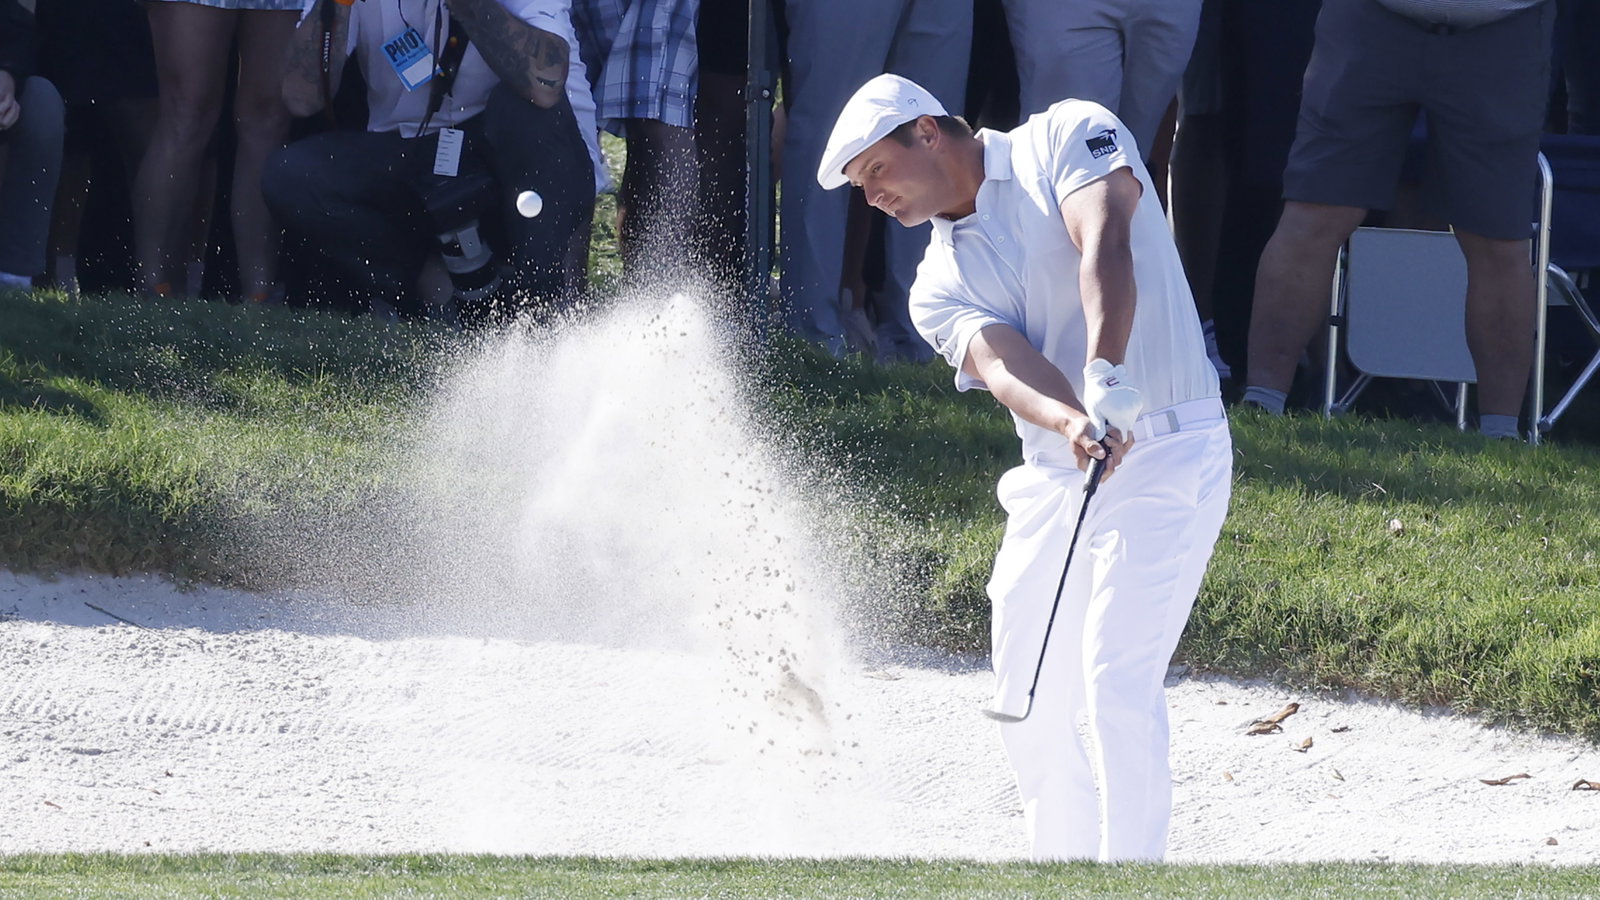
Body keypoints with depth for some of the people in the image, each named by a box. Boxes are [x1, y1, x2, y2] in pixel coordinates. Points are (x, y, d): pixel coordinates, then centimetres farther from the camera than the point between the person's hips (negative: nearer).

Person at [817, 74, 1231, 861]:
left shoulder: (1066, 139, -2)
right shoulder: (940, 286, 10)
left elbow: (1104, 247, -20)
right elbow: (1001, 364, -10)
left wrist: (1106, 381, -37)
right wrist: (1071, 422, -33)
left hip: (1167, 452, -7)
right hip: (1053, 480, 7)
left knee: (1115, 680, -18)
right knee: (1027, 705, 9)